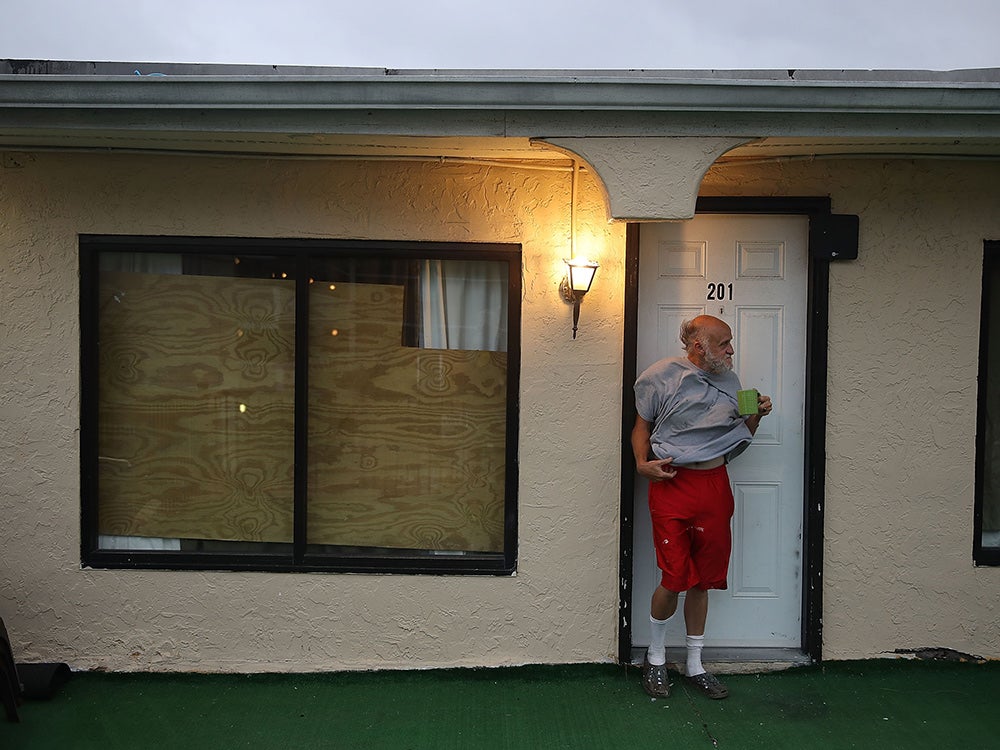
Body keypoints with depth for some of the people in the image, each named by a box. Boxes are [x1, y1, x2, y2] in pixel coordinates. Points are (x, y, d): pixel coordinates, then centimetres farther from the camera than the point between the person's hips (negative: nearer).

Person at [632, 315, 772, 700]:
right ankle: (655, 655, 21)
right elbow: (642, 426, 5)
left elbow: (739, 437, 20)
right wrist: (642, 464, -10)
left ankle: (695, 665, 26)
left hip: (715, 484, 5)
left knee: (703, 579, 10)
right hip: (672, 483, -4)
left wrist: (756, 416, 1)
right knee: (675, 578, -5)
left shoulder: (729, 380, 13)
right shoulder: (662, 375, -2)